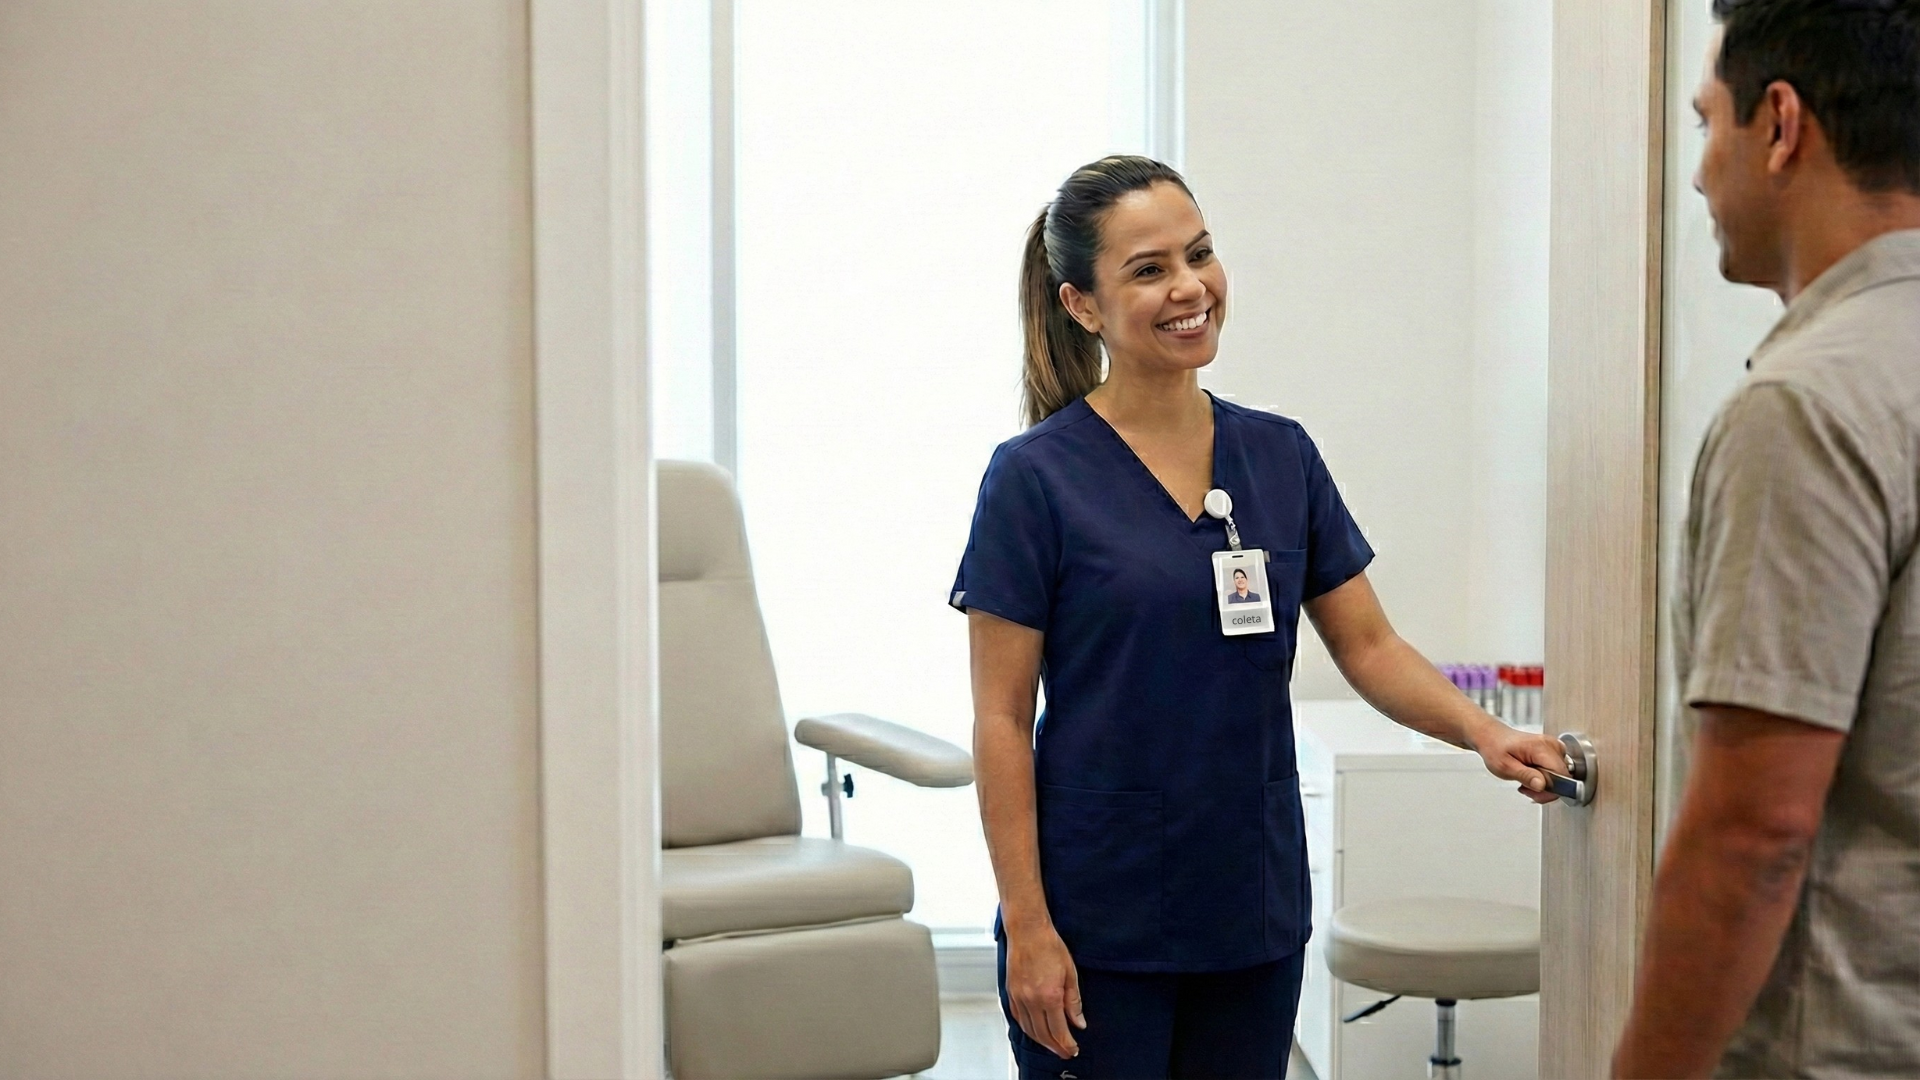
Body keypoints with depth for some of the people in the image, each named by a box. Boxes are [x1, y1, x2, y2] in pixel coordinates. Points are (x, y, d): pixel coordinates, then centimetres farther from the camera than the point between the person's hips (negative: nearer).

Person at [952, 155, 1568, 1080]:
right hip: (1098, 927, -4)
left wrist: (1484, 734, -12)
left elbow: (1369, 646, 6)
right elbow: (1002, 721, -9)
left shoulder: (1281, 456, 5)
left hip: (1254, 908, 5)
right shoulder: (1037, 477, -9)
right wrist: (1026, 926, -13)